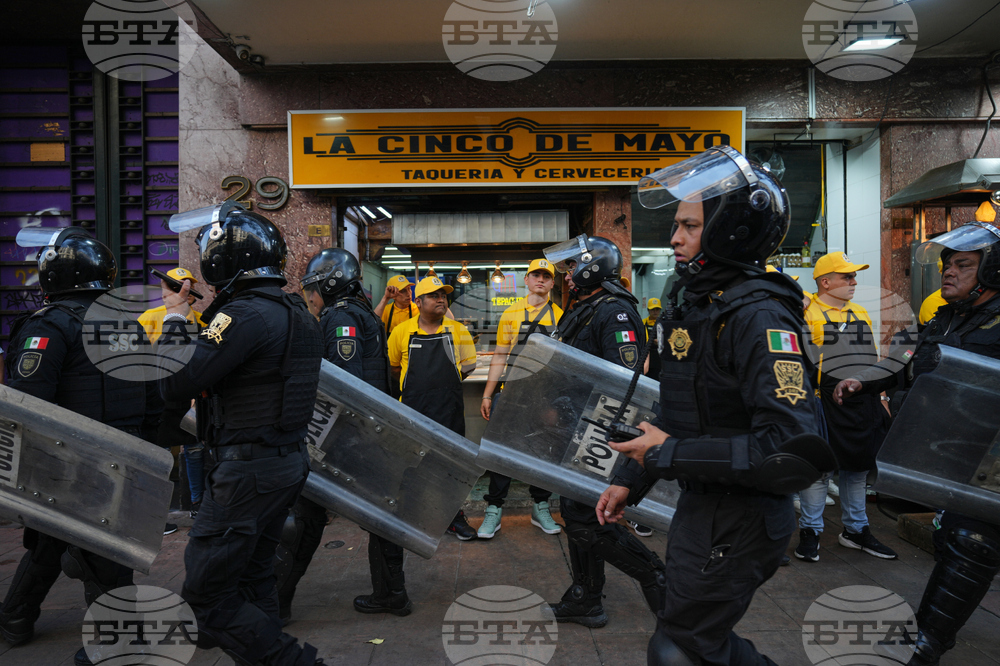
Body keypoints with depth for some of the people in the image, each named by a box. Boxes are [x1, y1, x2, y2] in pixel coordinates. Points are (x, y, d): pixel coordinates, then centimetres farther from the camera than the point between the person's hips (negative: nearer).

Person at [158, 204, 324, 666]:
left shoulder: (246, 314, -21)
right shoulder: (296, 311, 9)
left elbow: (174, 384, -20)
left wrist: (174, 319, -5)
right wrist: (196, 320, 14)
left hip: (248, 470, -10)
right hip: (289, 459, 10)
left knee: (207, 595, 2)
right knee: (252, 580, 23)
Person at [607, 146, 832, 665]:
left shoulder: (759, 316, -22)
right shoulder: (696, 307, 8)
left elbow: (794, 450, -31)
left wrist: (670, 454, -24)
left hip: (738, 521, -9)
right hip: (701, 505, 9)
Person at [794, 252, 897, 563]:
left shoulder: (861, 315, 16)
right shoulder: (807, 314, -6)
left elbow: (873, 358, 22)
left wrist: (878, 397, 20)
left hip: (863, 406, 7)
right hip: (824, 404, -7)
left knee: (858, 467, 15)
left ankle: (855, 529, 29)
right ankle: (809, 531, 14)